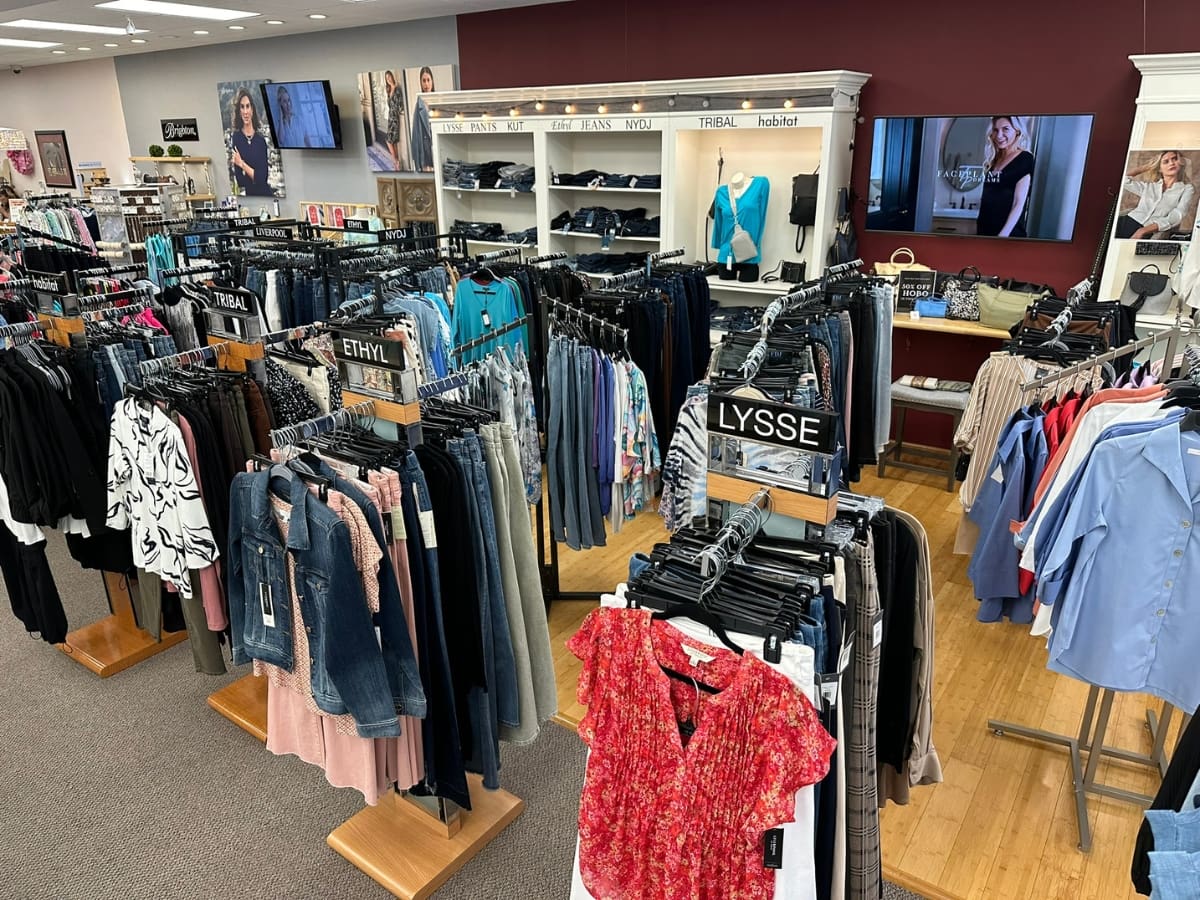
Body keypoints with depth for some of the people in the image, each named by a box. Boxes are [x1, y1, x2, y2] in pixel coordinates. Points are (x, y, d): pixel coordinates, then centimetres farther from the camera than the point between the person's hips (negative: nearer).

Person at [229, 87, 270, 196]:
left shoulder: (261, 139, 7)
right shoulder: (234, 138, 0)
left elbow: (262, 178, -1)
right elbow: (240, 181, -5)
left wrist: (242, 164, -8)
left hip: (264, 194, 2)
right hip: (245, 195, -2)